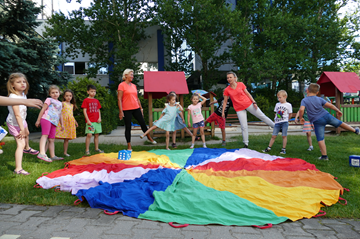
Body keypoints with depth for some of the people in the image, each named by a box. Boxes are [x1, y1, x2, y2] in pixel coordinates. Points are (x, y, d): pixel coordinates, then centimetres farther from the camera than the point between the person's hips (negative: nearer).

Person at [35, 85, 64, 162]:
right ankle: (42, 153, -38)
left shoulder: (60, 103, 25)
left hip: (54, 123, 7)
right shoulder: (49, 100, 7)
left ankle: (52, 156, 10)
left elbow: (60, 115, 30)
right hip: (46, 119, -7)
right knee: (45, 134, -24)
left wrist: (62, 124, 25)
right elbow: (43, 110, 2)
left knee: (52, 139, 7)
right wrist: (38, 120, -3)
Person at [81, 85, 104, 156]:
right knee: (89, 135, -11)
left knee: (96, 135, 10)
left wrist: (99, 118, 1)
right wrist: (88, 120, -12)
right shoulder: (86, 100, -2)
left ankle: (97, 148, 21)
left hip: (97, 121, 5)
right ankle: (87, 150, -4)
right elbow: (84, 111, -5)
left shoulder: (96, 101, 14)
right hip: (90, 121, -5)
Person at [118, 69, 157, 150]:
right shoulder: (122, 85, -5)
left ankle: (149, 137, 33)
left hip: (136, 108, 6)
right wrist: (121, 111, -16)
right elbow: (119, 99, -10)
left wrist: (141, 108, 16)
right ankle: (129, 146, 11)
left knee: (143, 123, 11)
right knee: (128, 127, 2)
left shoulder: (134, 86, 13)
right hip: (127, 110, -5)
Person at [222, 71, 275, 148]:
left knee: (262, 116, 7)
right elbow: (225, 101, 3)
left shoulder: (241, 84, -2)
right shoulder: (227, 90, -4)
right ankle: (246, 143, 11)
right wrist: (223, 112, 1)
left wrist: (254, 102, -1)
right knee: (243, 127, -1)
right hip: (239, 109, 0)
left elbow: (247, 93, 4)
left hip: (248, 104, 1)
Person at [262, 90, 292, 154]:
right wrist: (275, 119, 10)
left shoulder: (288, 105, 1)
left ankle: (284, 149, 5)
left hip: (284, 122, -3)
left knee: (284, 136, -4)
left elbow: (289, 114, 6)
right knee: (273, 136, 3)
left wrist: (286, 120, 6)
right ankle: (269, 148, 8)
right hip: (277, 123, 4)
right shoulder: (277, 104, 13)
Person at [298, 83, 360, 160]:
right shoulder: (319, 99, 4)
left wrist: (301, 118, -5)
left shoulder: (304, 100, -6)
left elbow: (301, 110, -22)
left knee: (320, 139, 1)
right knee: (339, 123, 27)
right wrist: (338, 111, 17)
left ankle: (324, 156, 3)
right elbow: (330, 105, 2)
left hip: (317, 121, -3)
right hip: (326, 116, 3)